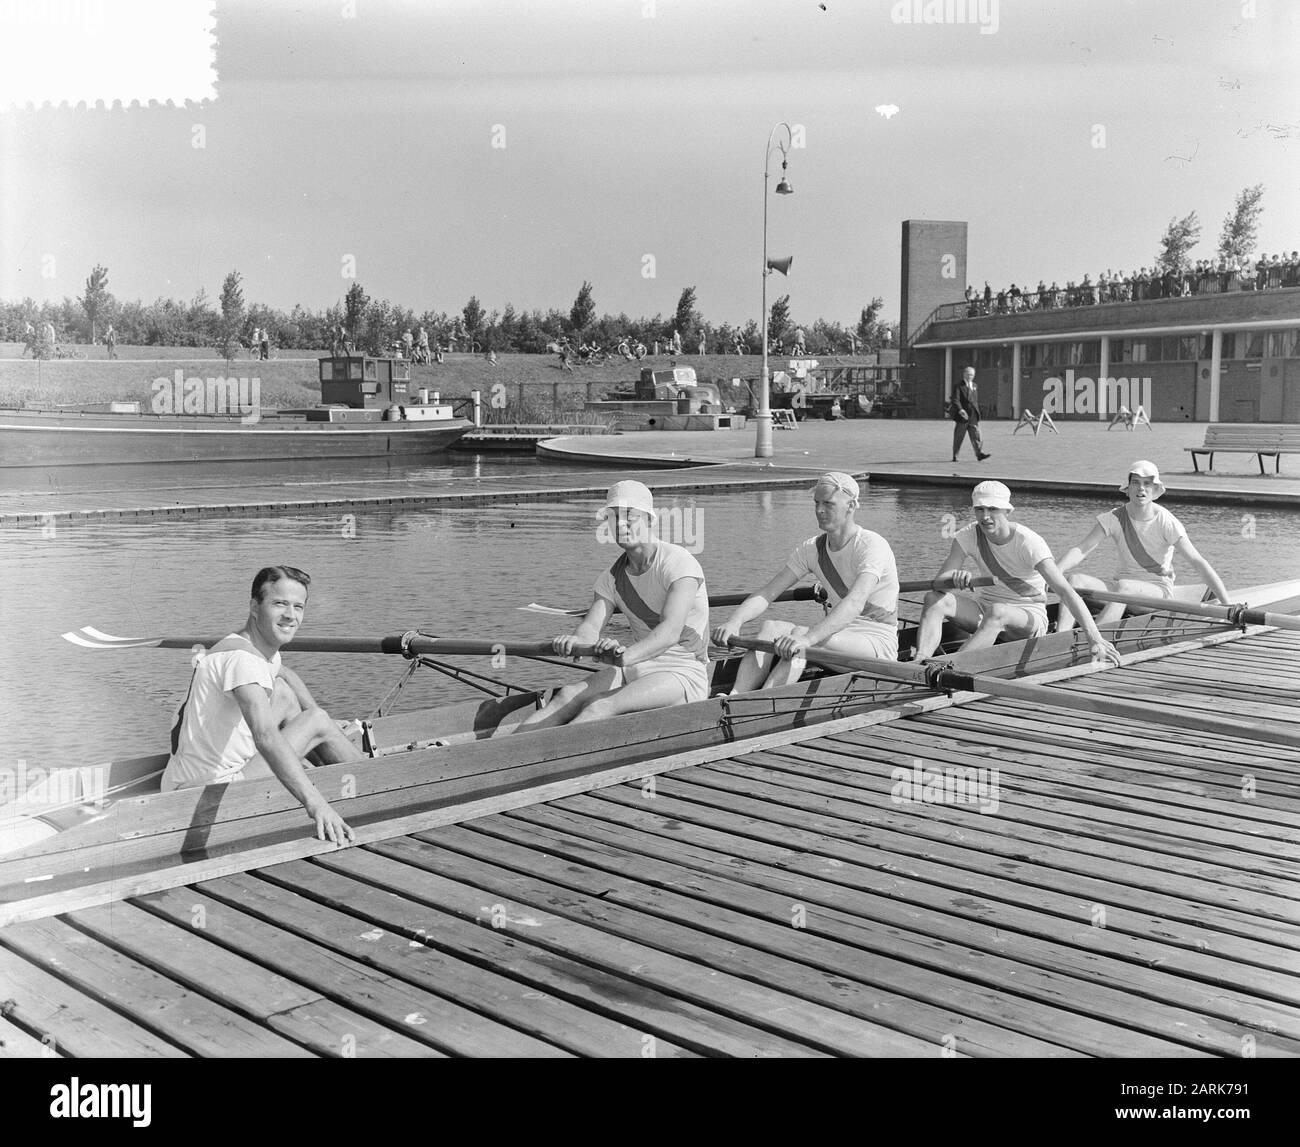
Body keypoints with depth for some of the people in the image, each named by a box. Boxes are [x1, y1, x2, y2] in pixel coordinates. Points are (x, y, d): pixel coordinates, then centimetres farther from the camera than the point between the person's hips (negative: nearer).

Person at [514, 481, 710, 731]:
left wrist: (626, 655, -46)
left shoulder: (678, 563, -14)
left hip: (684, 675, -6)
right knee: (568, 695, -20)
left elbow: (671, 631, -28)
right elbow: (591, 626, -7)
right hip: (636, 669, 6)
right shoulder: (611, 578, 8)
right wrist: (575, 639, -33)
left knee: (602, 705, -31)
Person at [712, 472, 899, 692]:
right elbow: (766, 594, -4)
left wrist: (808, 637, -49)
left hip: (878, 643, -7)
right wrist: (734, 621, -25)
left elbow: (855, 603, -34)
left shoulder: (872, 546, -17)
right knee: (770, 628, -19)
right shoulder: (812, 549, 4)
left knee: (800, 635, -32)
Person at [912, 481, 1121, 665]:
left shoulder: (1028, 542, -20)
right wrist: (956, 579, -41)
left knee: (997, 611, -39)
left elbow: (1064, 591, -28)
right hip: (984, 608, 4)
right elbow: (938, 581, -15)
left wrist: (1095, 638, -37)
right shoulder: (968, 536, -9)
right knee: (934, 599, -23)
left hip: (1029, 615, -4)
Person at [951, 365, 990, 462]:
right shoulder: (959, 386, -5)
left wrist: (977, 412, 20)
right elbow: (955, 400, -16)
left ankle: (979, 453, -13)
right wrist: (960, 410, -30)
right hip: (962, 416, -5)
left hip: (973, 416, 5)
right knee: (958, 437, 3)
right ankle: (955, 456, 13)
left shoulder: (974, 385, 16)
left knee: (976, 435, -6)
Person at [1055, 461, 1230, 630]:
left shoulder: (1166, 522, -10)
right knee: (1073, 580, -24)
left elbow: (1198, 562, -12)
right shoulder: (1115, 518, -2)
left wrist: (1228, 606, -17)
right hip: (1121, 586, 3)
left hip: (1158, 589, -3)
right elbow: (1080, 550, -9)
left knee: (1123, 586, -37)